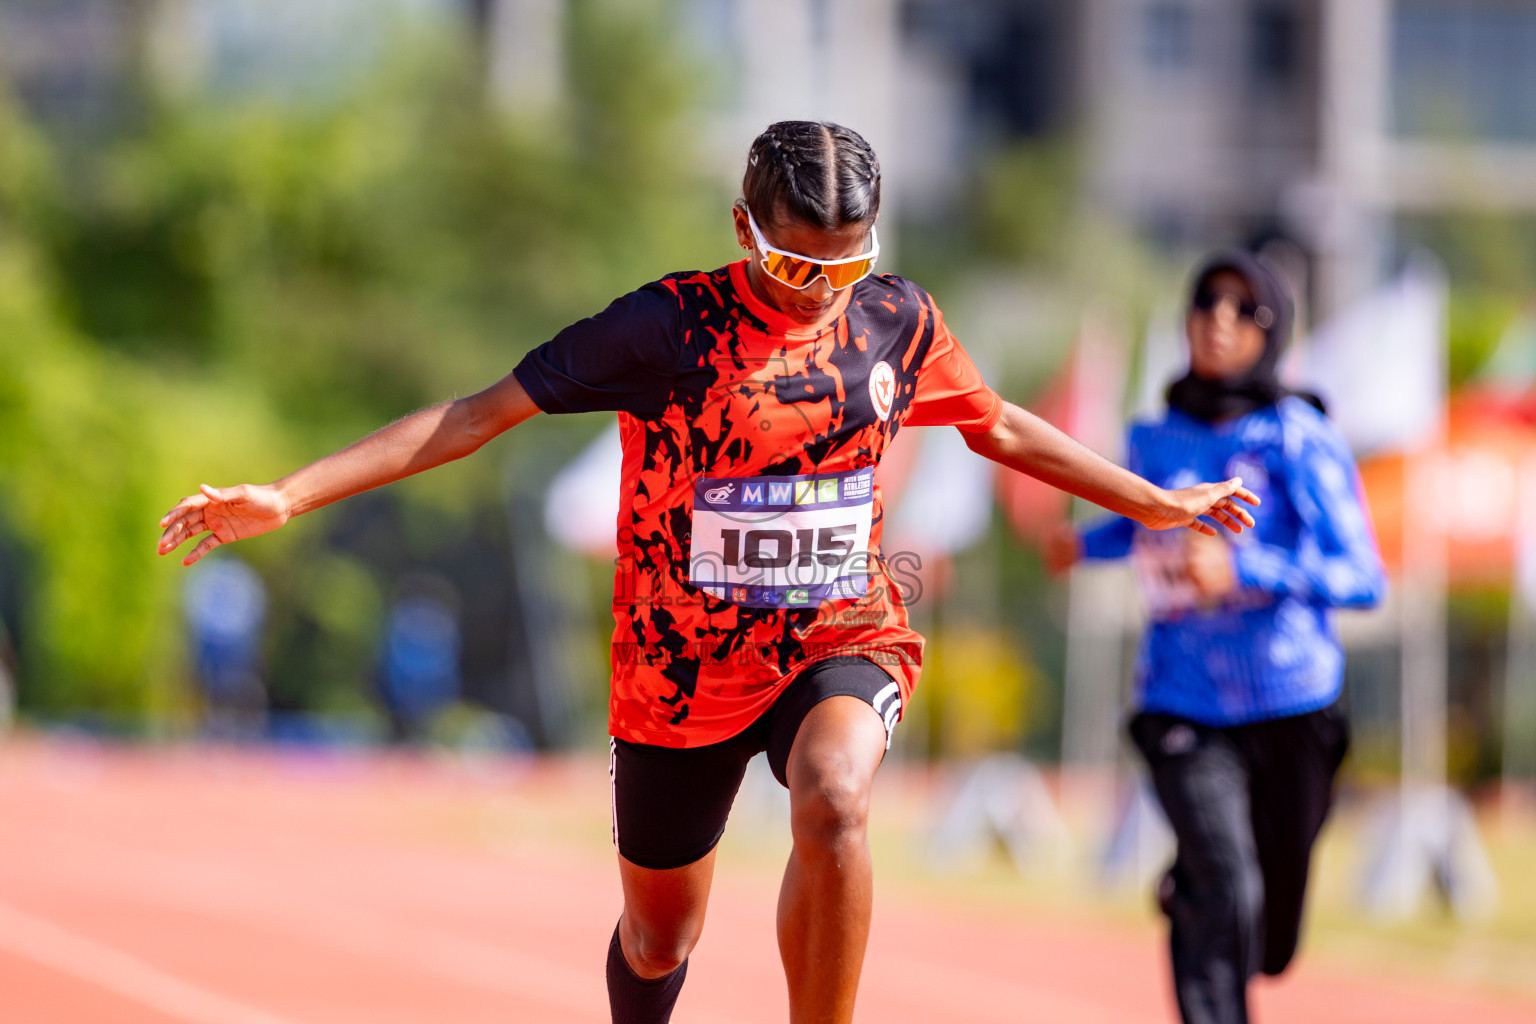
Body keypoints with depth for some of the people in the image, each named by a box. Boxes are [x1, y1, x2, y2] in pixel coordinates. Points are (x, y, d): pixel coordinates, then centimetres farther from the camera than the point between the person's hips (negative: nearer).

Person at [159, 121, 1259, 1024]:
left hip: (842, 640, 1)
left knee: (832, 804, -33)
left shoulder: (898, 322, -3)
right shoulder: (667, 327, -15)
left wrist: (1164, 503, 26)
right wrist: (288, 495, -22)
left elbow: (1003, 427, 17)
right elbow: (479, 413, -15)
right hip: (683, 662, -1)